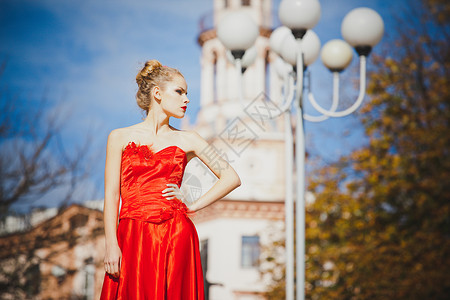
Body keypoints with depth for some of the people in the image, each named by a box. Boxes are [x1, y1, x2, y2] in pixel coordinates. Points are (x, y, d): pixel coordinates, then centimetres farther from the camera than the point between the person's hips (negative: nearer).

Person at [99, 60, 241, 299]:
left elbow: (231, 178, 12)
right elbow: (111, 195, 3)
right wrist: (111, 245, -7)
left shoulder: (187, 140, 13)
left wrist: (192, 206, 4)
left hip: (176, 237, 1)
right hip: (132, 238, -1)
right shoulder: (120, 138, 9)